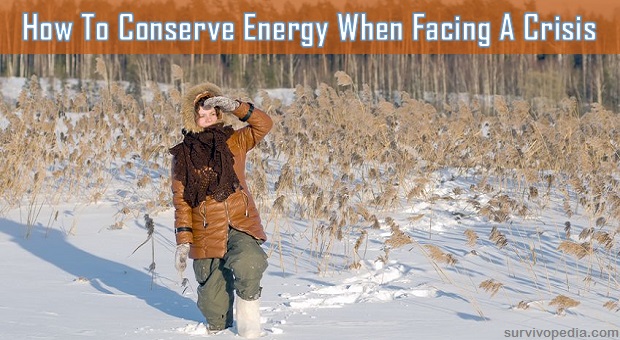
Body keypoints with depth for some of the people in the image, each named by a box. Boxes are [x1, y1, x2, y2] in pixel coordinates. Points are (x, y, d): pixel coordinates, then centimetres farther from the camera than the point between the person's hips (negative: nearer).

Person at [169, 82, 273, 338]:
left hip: (241, 226, 0)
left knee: (248, 264, -36)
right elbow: (180, 200, 2)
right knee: (214, 309, 2)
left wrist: (236, 107, -20)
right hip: (206, 236, 0)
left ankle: (248, 306, -10)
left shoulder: (234, 142, 6)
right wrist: (183, 240, -6)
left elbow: (264, 124, -7)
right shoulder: (182, 155, 4)